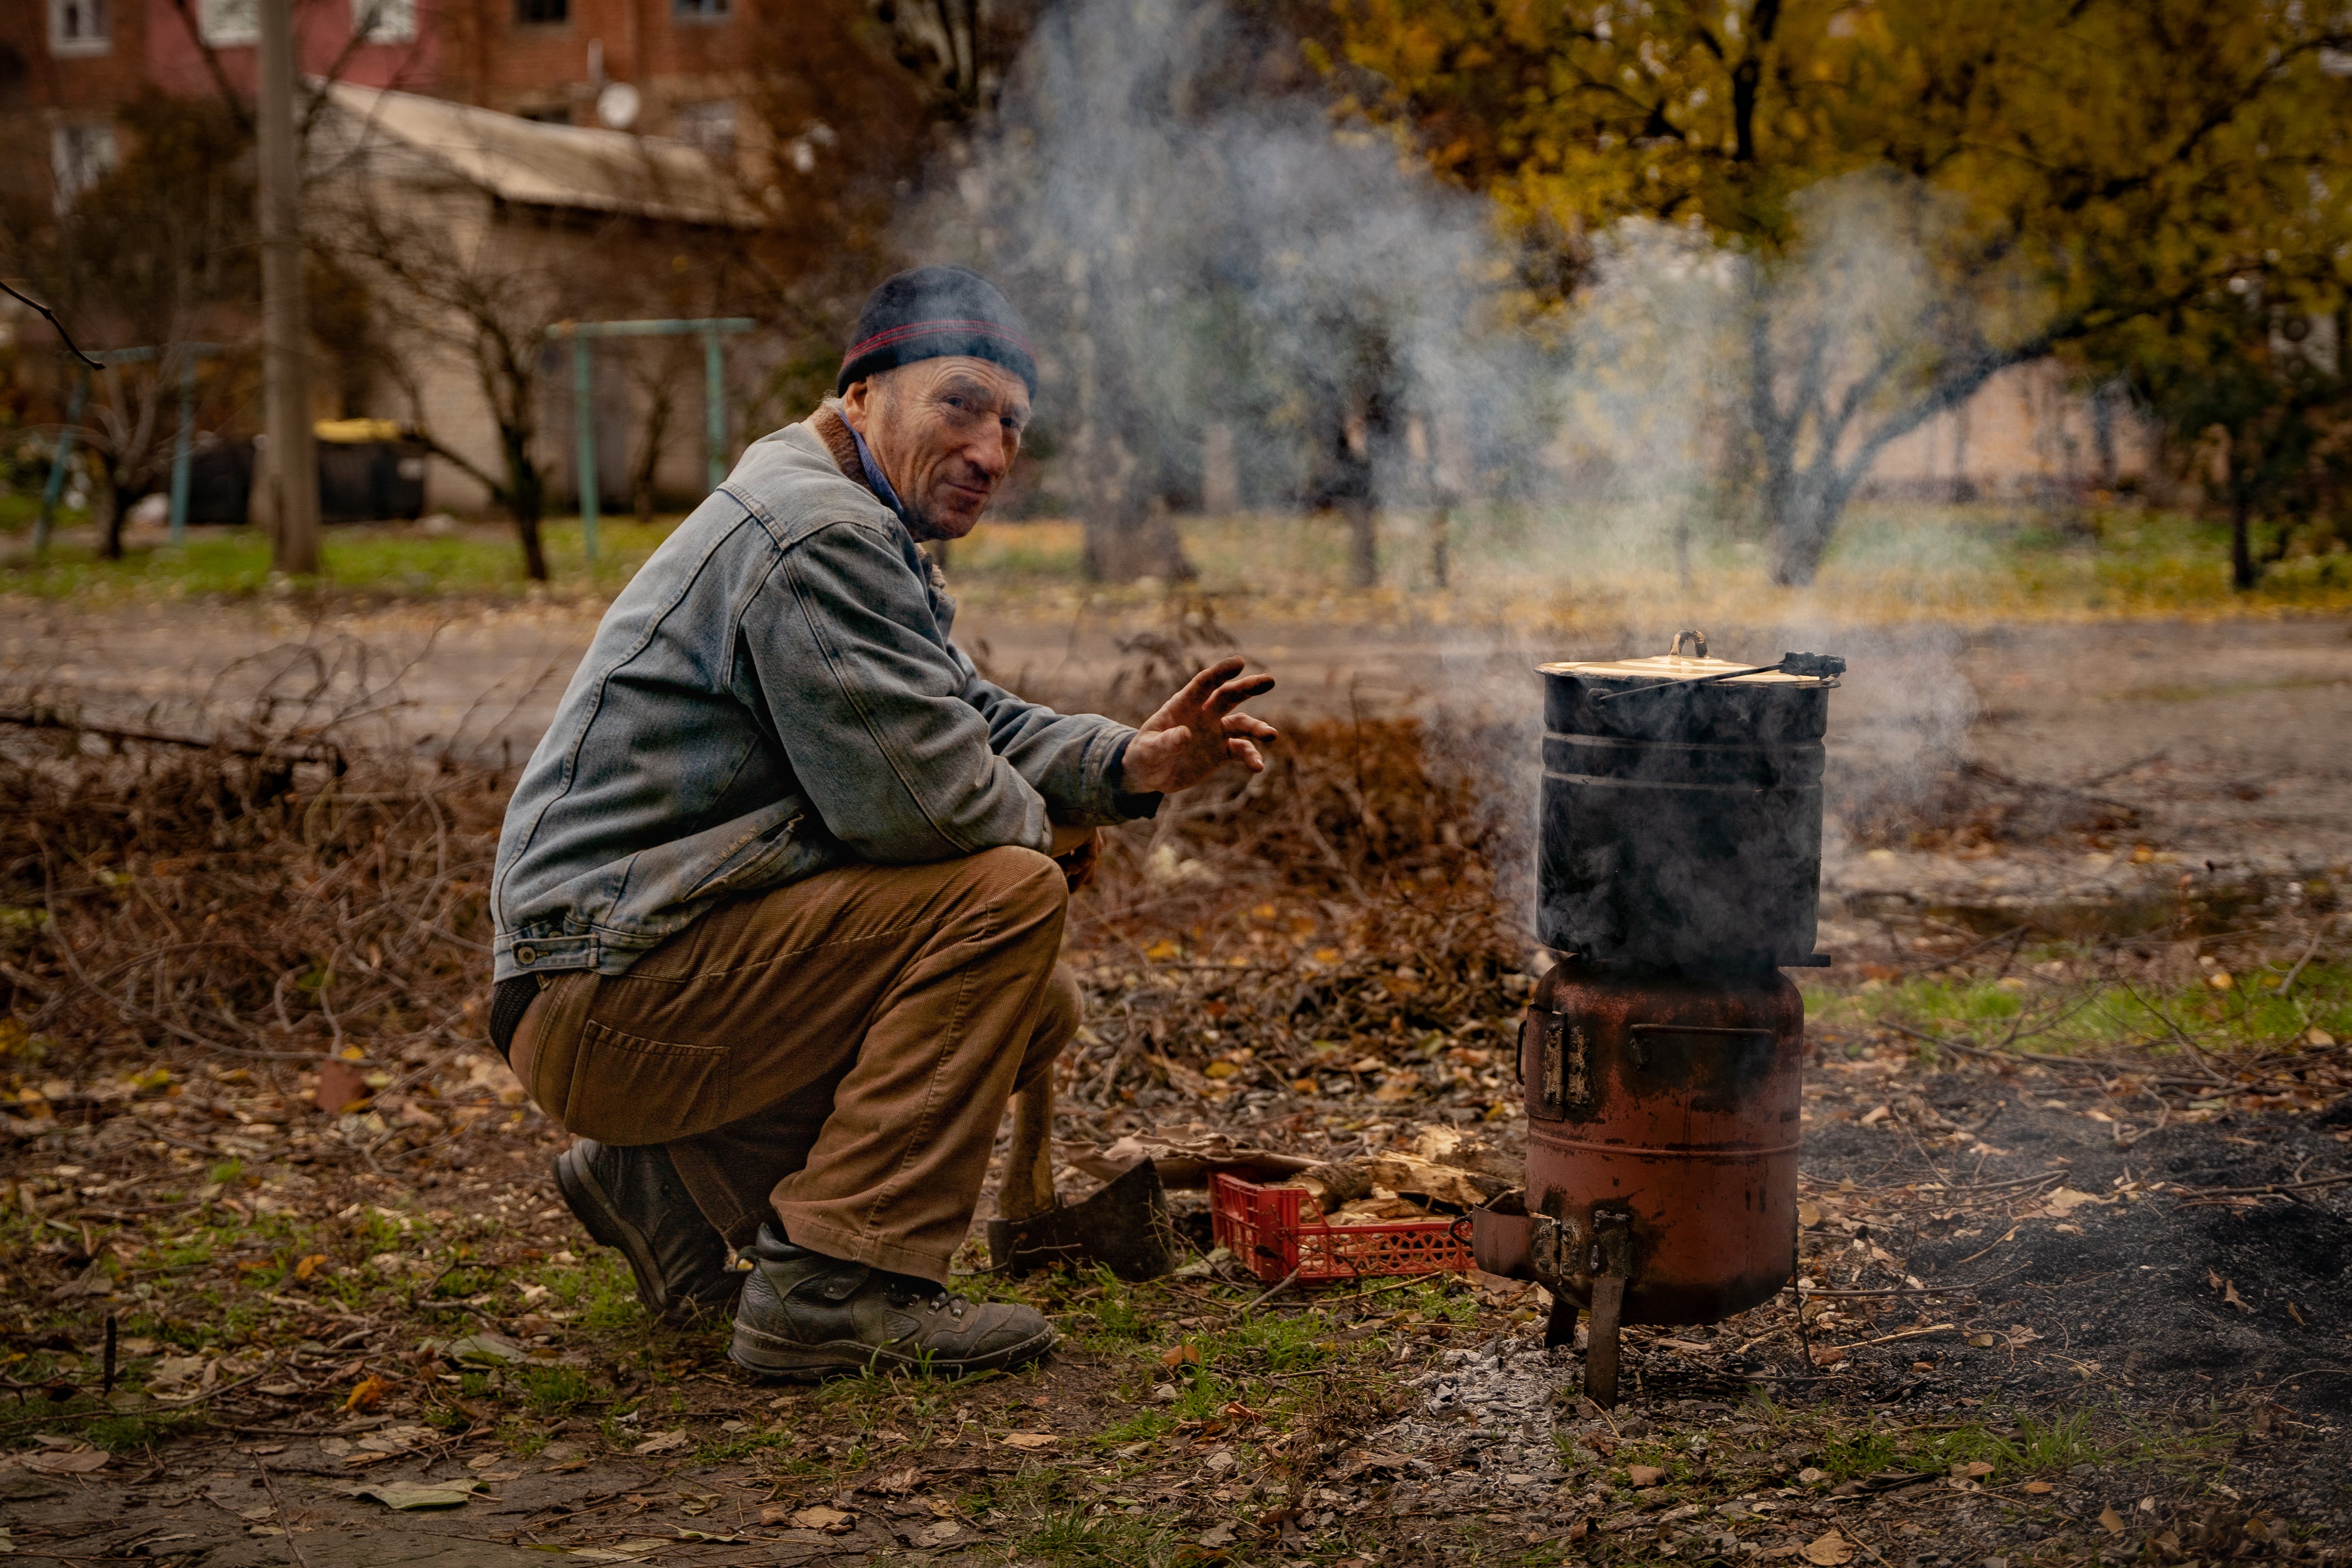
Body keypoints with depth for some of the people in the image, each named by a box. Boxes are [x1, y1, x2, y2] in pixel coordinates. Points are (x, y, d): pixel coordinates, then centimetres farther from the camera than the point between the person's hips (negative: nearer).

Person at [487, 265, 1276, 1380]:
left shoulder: (863, 535, 19)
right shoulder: (813, 532, -17)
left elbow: (972, 724, 19)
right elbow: (919, 797, -23)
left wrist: (1127, 764, 0)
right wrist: (1045, 826, -1)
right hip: (614, 987, -11)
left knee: (1037, 1007, 12)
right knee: (1008, 894, -19)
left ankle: (669, 1184, 14)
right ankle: (834, 1289, -16)